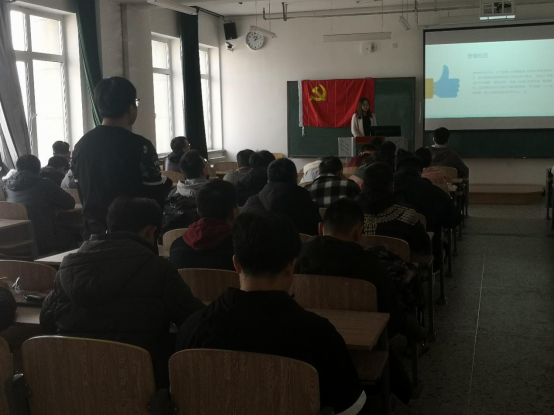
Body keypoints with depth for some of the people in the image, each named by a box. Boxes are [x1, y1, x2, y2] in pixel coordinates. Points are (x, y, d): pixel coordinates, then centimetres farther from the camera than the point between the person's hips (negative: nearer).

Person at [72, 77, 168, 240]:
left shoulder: (82, 144, 2)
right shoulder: (140, 146, -17)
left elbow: (82, 192, 11)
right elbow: (156, 198, -15)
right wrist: (168, 183, 4)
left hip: (94, 233, 6)